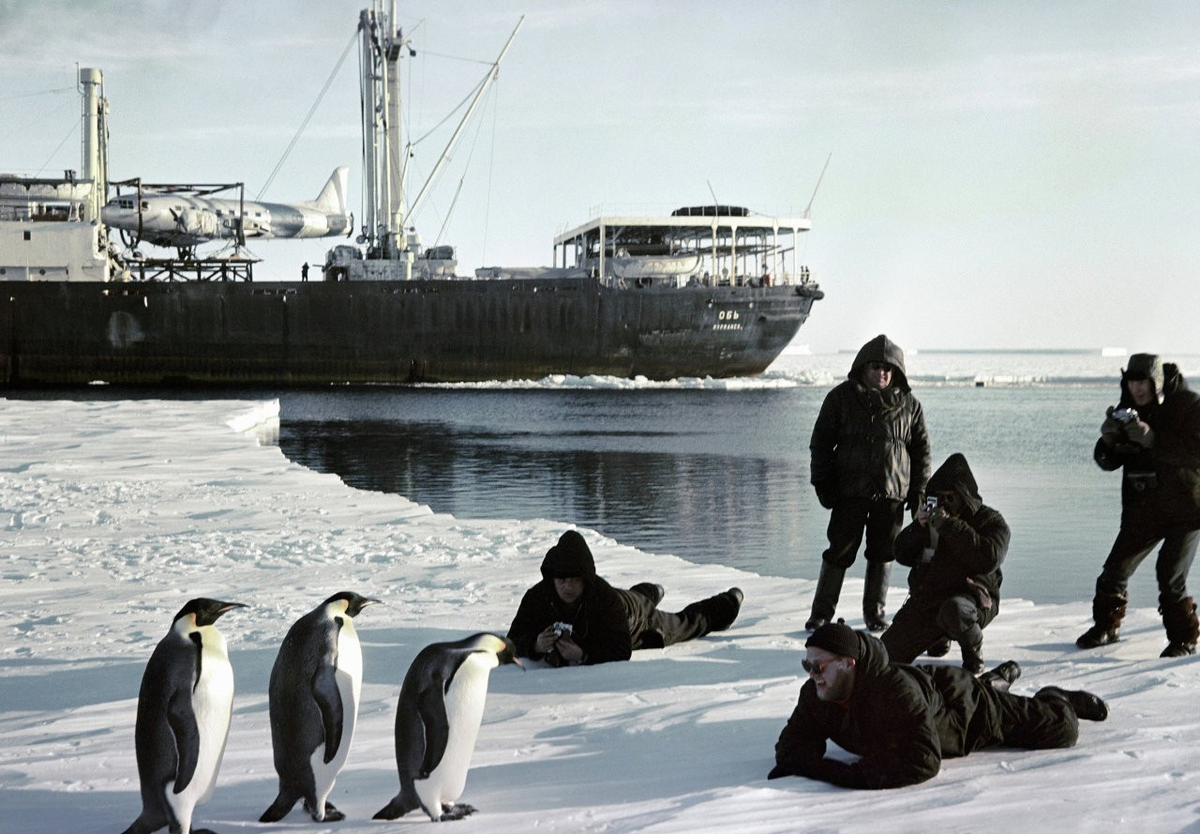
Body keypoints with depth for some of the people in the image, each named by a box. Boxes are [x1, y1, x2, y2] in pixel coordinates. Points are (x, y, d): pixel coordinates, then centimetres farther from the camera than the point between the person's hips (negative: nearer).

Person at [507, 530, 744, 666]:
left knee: (683, 625, 27)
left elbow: (621, 650, -50)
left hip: (636, 617, -4)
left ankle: (728, 603, 57)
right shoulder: (536, 597, -39)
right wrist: (535, 645, -56)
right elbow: (515, 639, -35)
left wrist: (584, 656, -64)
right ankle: (650, 592, 76)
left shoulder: (605, 597, -49)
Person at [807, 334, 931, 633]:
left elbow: (921, 449, 11)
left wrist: (919, 491, 6)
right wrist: (822, 483, -2)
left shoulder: (909, 404, 5)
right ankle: (821, 613, 8)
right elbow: (821, 442, 5)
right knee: (840, 552, -1)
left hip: (892, 493, 1)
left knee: (882, 553, 6)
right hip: (850, 491, -1)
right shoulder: (842, 398, 1)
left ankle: (875, 613, 19)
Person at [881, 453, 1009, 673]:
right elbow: (901, 554, 12)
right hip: (925, 596, 6)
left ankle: (973, 655, -11)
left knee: (954, 610, -44)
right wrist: (918, 528, -8)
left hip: (971, 595, -6)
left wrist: (951, 527, -24)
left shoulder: (990, 521, -3)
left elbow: (988, 560, -22)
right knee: (886, 655, 3)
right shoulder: (934, 517, 12)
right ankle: (941, 636, 31)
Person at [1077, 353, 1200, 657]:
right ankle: (1106, 627, 28)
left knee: (1170, 577, -13)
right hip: (1142, 511, 5)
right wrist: (1108, 441, -16)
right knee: (1115, 569, 6)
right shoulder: (1127, 409, 6)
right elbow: (1108, 462, 6)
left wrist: (1153, 440, -31)